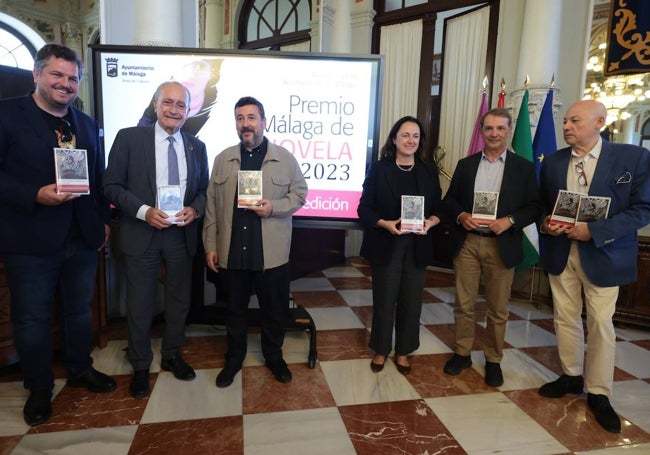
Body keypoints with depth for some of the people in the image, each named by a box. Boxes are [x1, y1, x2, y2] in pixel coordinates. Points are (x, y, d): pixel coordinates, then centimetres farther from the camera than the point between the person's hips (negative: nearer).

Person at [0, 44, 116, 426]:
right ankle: (40, 389, 29)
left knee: (80, 310, 18)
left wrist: (104, 219, 10)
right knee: (33, 318, 10)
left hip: (82, 238, 5)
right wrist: (36, 195, -23)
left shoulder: (88, 125, 11)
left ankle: (81, 369, 39)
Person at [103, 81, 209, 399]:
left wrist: (194, 209, -11)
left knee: (179, 300, 15)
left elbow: (203, 190, 10)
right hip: (141, 233, -3)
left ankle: (172, 356, 37)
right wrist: (144, 211, -19)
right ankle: (140, 365, 30)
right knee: (140, 304, 9)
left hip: (182, 234, 3)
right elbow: (112, 186, -6)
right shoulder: (129, 138, -5)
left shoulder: (196, 146, 6)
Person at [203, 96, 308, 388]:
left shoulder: (285, 158, 0)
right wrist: (210, 245, 2)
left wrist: (273, 207, -16)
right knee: (235, 310, 16)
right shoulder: (223, 160, 6)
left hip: (271, 253, -1)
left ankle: (274, 357, 34)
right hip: (232, 252, 2)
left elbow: (300, 194, 2)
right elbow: (212, 205, 5)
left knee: (274, 310, 12)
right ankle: (234, 359, 36)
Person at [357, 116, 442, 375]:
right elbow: (364, 208, -5)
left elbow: (439, 208, 8)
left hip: (417, 246, 3)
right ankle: (381, 350, 25)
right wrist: (385, 224, -21)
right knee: (384, 300, 6)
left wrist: (430, 222, -14)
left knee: (411, 301, 9)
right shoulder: (378, 168, -2)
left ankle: (403, 351, 27)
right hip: (386, 245, -2)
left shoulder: (430, 171, 7)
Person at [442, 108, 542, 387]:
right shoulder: (465, 164, 9)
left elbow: (535, 207, 1)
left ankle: (493, 360, 25)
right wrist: (461, 216, -11)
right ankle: (462, 353, 25)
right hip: (467, 242, 2)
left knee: (498, 309, 8)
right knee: (463, 304, 9)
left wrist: (510, 221, -16)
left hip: (502, 245, -1)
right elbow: (450, 199, 9)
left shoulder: (524, 167, 3)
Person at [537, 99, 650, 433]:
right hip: (560, 251, 4)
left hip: (603, 253, -3)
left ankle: (598, 393, 19)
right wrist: (544, 224, -10)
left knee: (600, 323, 4)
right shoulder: (552, 161, 3)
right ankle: (571, 376, 31)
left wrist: (594, 230, -21)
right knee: (565, 317, 12)